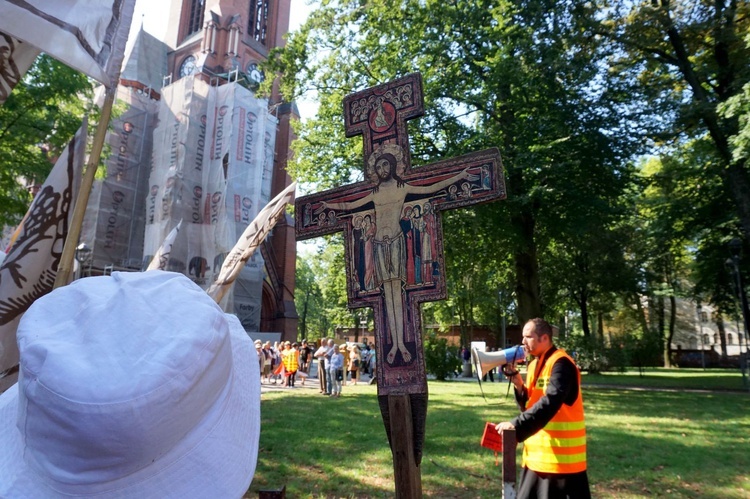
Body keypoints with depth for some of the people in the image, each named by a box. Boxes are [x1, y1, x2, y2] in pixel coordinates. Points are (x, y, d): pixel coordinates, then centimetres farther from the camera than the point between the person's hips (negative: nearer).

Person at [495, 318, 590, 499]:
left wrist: (516, 424, -33)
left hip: (562, 454, -9)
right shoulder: (535, 364, 11)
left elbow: (549, 403, -29)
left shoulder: (561, 364, -16)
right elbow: (530, 404, 10)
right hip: (538, 453, 9)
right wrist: (518, 383, -7)